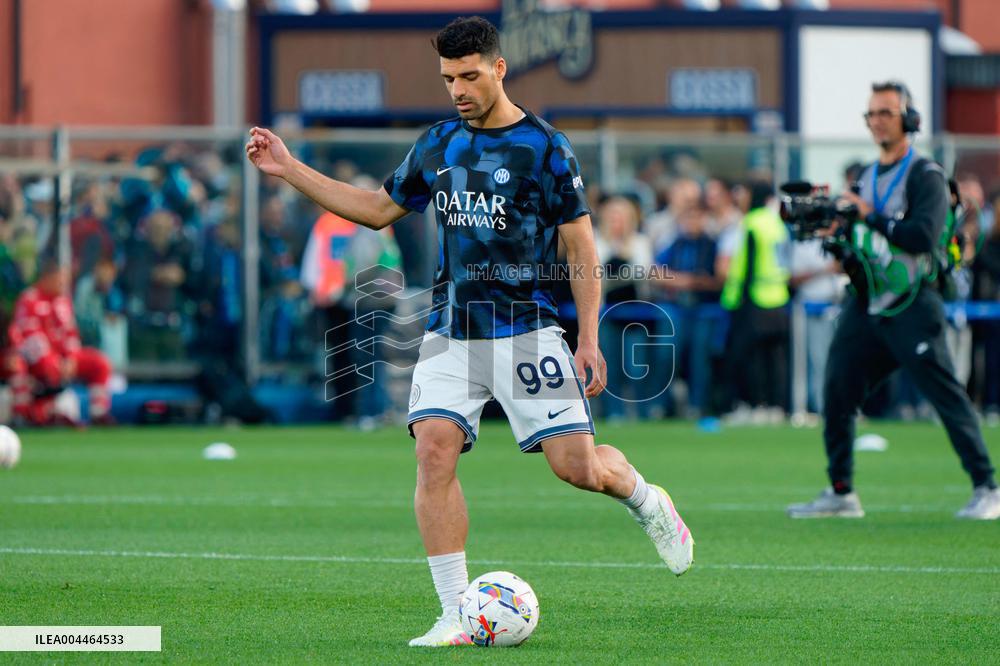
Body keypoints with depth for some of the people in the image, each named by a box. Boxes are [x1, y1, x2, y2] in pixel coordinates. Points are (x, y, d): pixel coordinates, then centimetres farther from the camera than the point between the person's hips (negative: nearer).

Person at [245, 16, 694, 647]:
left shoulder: (544, 146, -4)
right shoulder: (437, 144, 10)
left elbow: (581, 247, -3)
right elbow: (380, 209, 23)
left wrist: (589, 341, -9)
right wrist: (290, 169, 18)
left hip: (527, 329, -4)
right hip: (451, 332, 4)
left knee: (576, 464, -11)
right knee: (435, 448, -16)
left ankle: (646, 501, 27)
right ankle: (457, 615, -12)